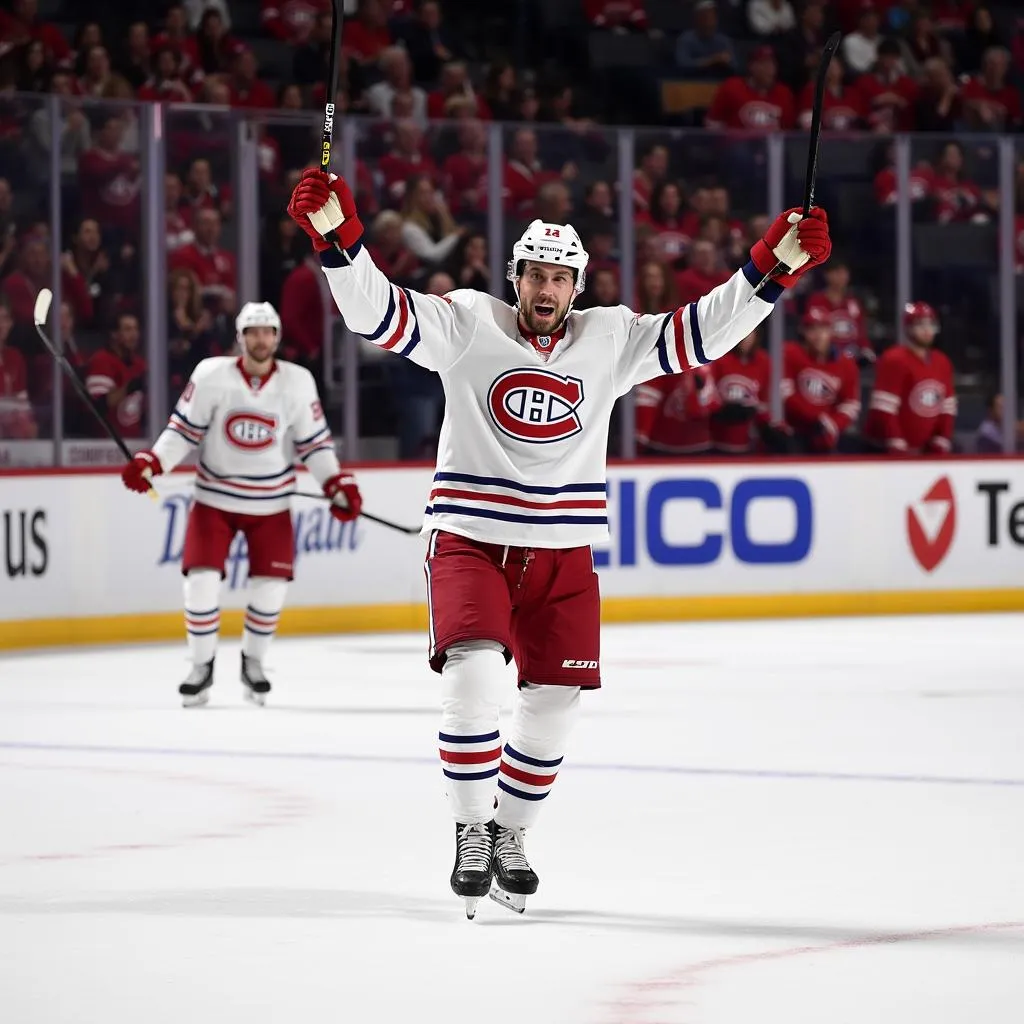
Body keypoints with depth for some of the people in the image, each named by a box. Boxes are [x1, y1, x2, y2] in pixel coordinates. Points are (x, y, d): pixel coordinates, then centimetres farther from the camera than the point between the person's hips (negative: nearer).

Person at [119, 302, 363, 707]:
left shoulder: (298, 383, -7)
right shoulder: (211, 375, -11)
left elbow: (314, 441, 1)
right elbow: (183, 429, -6)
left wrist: (338, 485, -8)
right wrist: (149, 464, -19)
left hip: (270, 503, 1)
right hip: (215, 498, -1)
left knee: (270, 587, -3)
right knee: (202, 579, -11)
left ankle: (253, 660, 22)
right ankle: (202, 666, 7)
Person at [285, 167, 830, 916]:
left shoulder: (611, 339, 4)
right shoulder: (467, 324, -4)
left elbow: (699, 333, 3)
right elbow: (379, 313, -12)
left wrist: (772, 269, -7)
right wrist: (337, 237, -28)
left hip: (563, 552, 4)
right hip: (471, 540, -4)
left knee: (555, 700, 5)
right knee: (475, 669, -23)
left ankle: (509, 837, 25)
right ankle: (471, 828, -6)